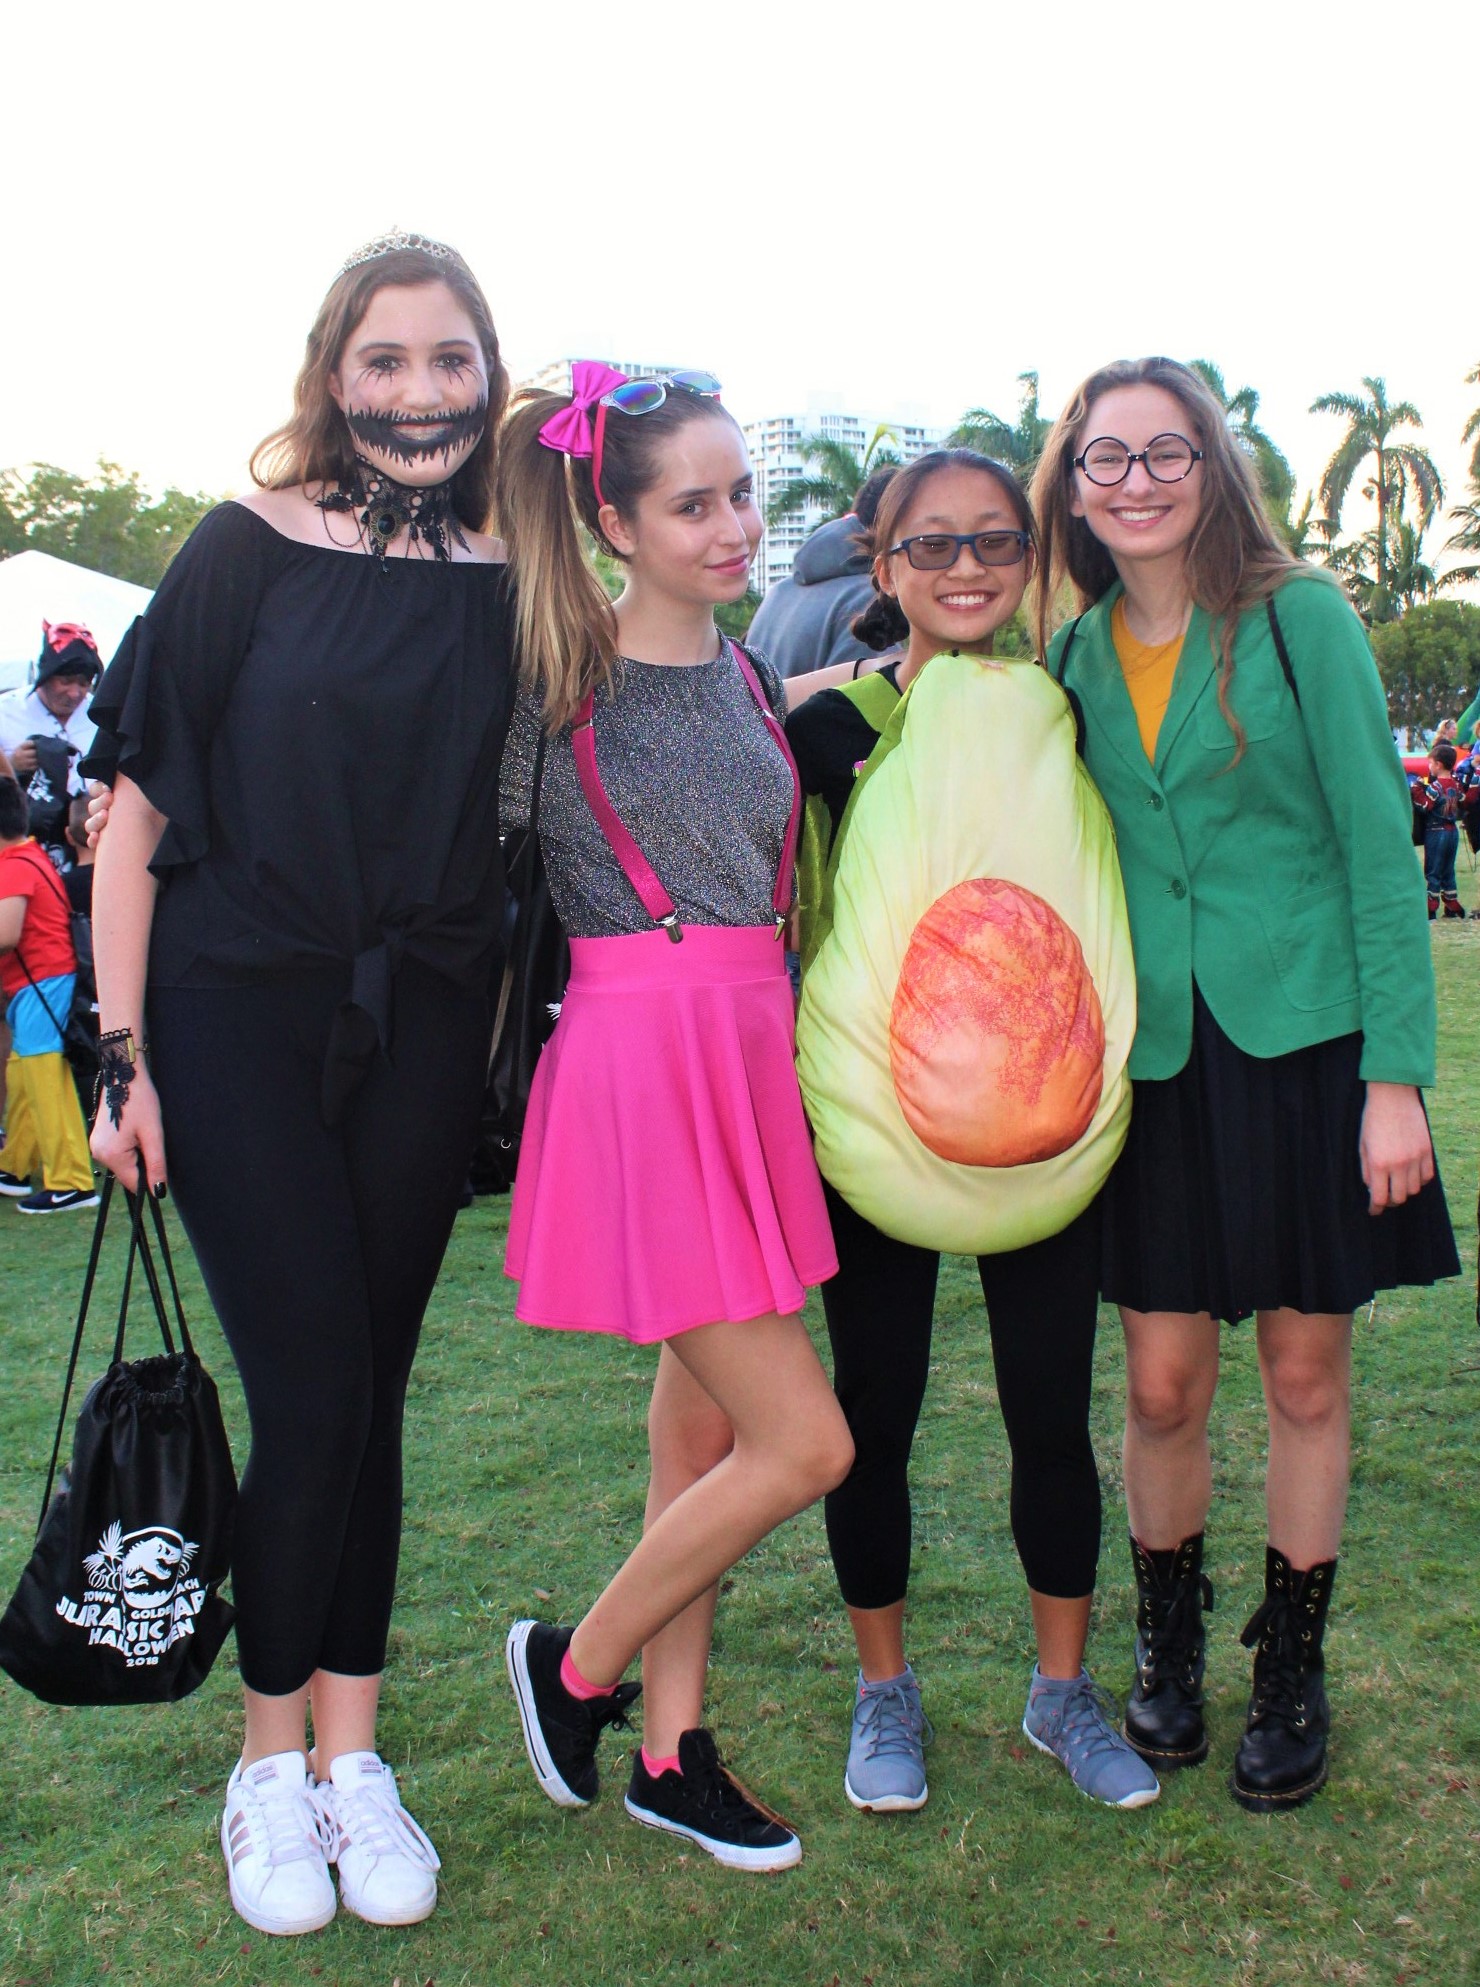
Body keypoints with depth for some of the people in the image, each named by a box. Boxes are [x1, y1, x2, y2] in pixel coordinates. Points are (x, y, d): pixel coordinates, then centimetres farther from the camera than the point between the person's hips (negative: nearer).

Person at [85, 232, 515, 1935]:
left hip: (423, 1035, 3)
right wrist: (121, 1049, -7)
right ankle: (271, 1758, 19)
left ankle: (349, 1751, 24)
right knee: (310, 1396, -4)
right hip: (238, 1018, -3)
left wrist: (523, 1040, 6)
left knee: (368, 1395, 9)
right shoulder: (249, 552, -4)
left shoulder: (511, 581, 4)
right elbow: (140, 801, -4)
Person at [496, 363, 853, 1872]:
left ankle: (671, 1750, 28)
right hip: (639, 1059, -7)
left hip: (751, 1052, 7)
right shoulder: (557, 674, -6)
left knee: (705, 1422, 13)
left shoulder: (751, 678, 13)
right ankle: (572, 1666, 16)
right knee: (803, 1441, -6)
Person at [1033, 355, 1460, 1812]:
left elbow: (1379, 847, -6)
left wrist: (1395, 1073, -11)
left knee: (1305, 1372, 8)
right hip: (1156, 1053, 2)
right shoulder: (1075, 656, 6)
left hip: (1305, 1039, -2)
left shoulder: (1297, 618, -4)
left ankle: (1292, 1666, 28)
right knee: (1163, 1381, 6)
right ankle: (1167, 1641, 31)